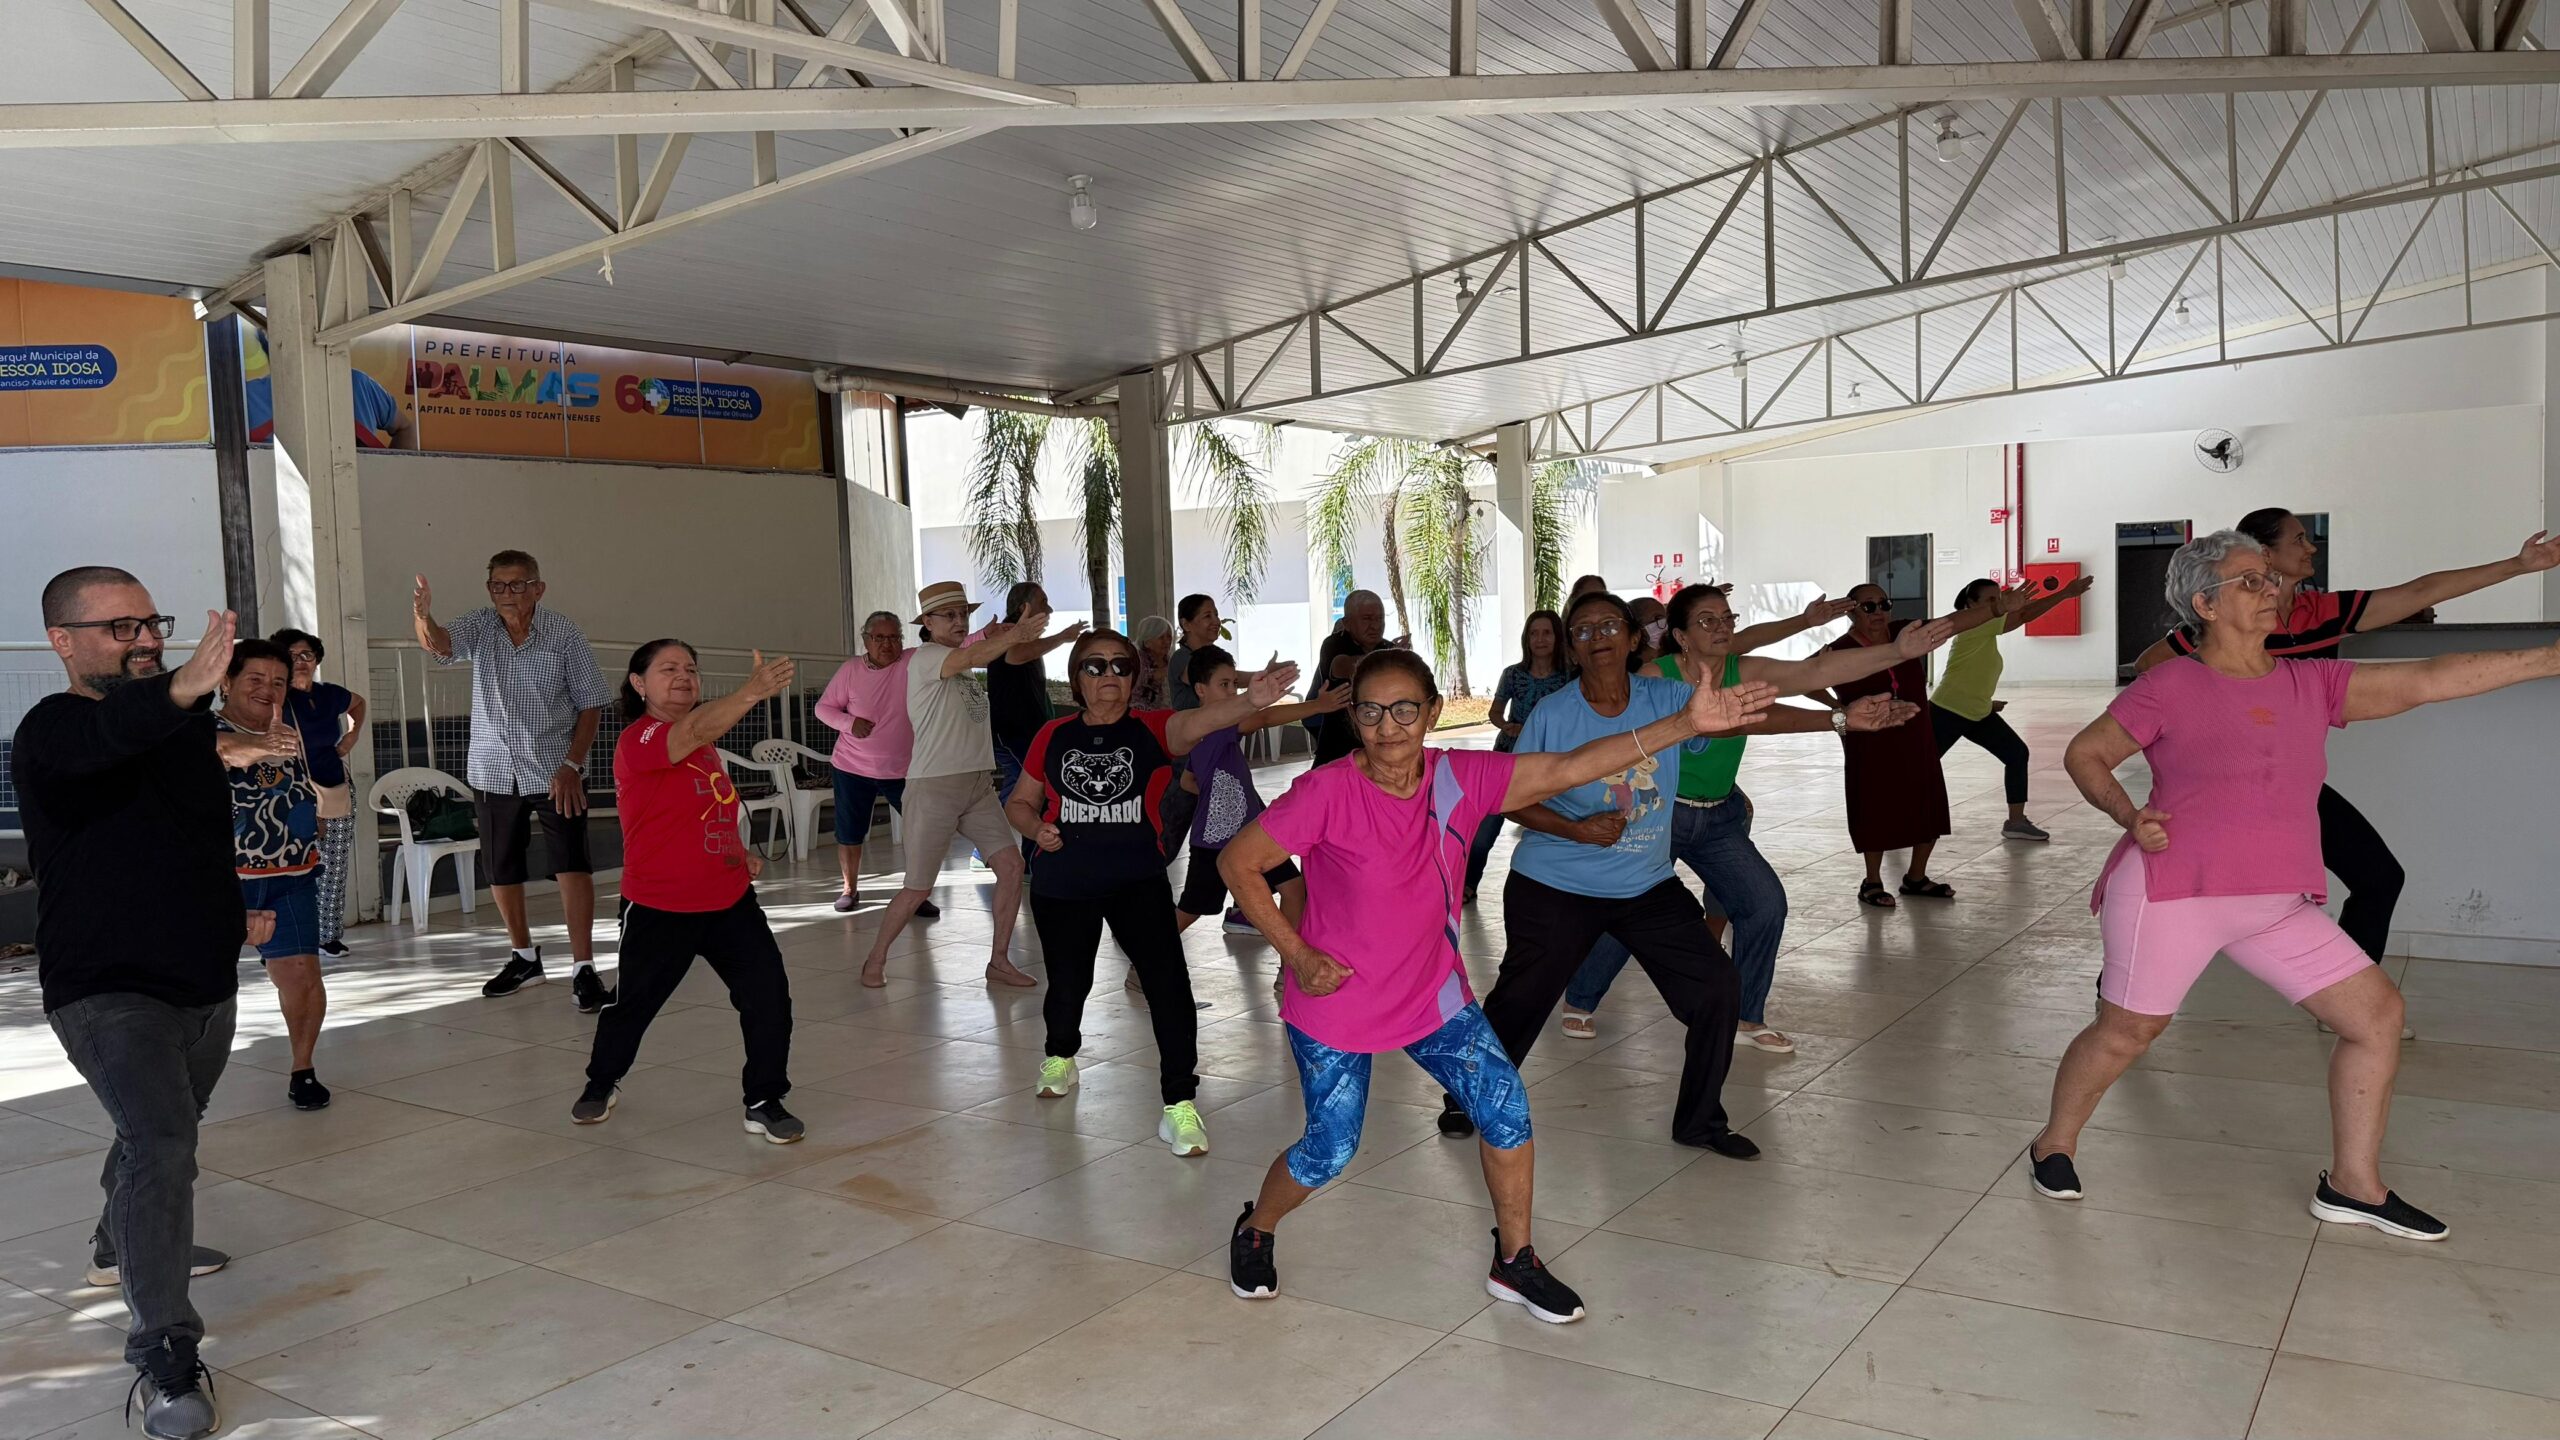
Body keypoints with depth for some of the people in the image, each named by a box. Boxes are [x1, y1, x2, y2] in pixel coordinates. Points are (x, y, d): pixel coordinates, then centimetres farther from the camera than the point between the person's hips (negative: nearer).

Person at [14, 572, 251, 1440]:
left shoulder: (183, 724, 6)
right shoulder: (54, 732, -17)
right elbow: (109, 736, -44)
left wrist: (233, 912, 20)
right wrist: (179, 691, -62)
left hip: (207, 980, 8)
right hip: (108, 989, -8)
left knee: (167, 1133, 26)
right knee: (160, 1142, -23)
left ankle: (122, 1247, 53)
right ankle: (164, 1360, -19)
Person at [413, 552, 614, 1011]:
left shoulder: (565, 634, -7)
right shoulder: (479, 627, -1)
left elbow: (589, 704, -5)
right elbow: (440, 646, -22)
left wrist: (572, 765, -13)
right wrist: (423, 616, -45)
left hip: (556, 771, -3)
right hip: (493, 771, 3)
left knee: (573, 866, -11)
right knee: (501, 870, 13)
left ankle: (583, 968, -8)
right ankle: (523, 956, 32)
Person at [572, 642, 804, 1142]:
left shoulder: (704, 743, 10)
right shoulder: (637, 740, -15)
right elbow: (698, 730, -38)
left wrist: (739, 850, 5)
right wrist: (753, 691, -54)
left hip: (730, 899, 6)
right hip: (659, 909, -6)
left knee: (769, 993, -7)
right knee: (634, 1001, 14)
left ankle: (765, 1101, 7)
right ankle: (603, 1081, 43)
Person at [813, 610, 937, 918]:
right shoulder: (851, 669, -5)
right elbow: (824, 707, 1)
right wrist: (850, 723, -18)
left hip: (903, 769, 0)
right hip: (853, 768, 1)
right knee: (849, 835, 10)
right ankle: (850, 889, 31)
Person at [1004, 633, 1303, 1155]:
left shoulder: (1151, 729, -5)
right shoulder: (1054, 736, 2)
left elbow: (1196, 722, -28)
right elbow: (1019, 802, 14)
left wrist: (1251, 700, -49)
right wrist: (1036, 828, -10)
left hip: (1137, 881, -2)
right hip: (1062, 884, 2)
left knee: (1168, 983, -16)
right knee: (1068, 984, 12)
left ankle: (1180, 1105, -7)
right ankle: (1061, 1057, 47)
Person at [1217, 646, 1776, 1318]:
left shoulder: (1461, 779, -12)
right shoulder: (1327, 793, -23)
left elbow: (1565, 768, -18)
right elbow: (1237, 861, -15)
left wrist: (1684, 723, -26)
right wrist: (1297, 953, -17)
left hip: (1433, 992, 4)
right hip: (1335, 999, -4)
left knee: (1506, 1109, -2)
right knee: (1329, 1151, 4)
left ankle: (1515, 1262, 20)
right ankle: (1253, 1232, 36)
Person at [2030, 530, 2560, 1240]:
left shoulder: (2313, 684, 10)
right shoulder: (2171, 686, -5)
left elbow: (2426, 680, 6)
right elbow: (2083, 754, 1)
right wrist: (2130, 816, -14)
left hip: (2279, 903, 6)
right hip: (2173, 889, -6)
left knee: (2377, 1011, 6)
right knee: (2127, 1030, 0)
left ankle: (2353, 1183, 19)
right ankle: (2054, 1145, 23)